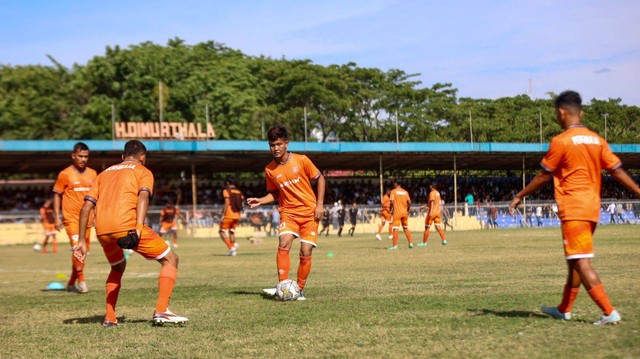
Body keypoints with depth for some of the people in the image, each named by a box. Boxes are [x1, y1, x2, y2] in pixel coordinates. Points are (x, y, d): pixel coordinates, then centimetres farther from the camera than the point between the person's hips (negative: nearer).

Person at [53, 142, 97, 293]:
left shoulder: (92, 174, 9)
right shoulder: (65, 174, -4)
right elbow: (57, 195, 0)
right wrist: (57, 217, -5)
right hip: (71, 218, -5)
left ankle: (71, 283, 21)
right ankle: (81, 280, -10)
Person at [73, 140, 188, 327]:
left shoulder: (105, 173, 30)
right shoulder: (143, 171, 15)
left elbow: (86, 207, 20)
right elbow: (143, 197, -6)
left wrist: (82, 241, 20)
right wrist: (138, 229, -19)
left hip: (102, 231, 6)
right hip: (126, 225, -5)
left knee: (118, 268, 32)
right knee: (170, 260, 8)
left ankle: (109, 317, 22)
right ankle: (161, 311, -7)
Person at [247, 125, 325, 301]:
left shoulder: (302, 160, -8)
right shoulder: (269, 170, 1)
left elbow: (320, 178, 2)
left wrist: (319, 204, -5)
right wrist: (260, 201, -7)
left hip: (309, 212, -2)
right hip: (288, 213, 2)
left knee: (306, 252, -5)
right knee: (283, 245, -22)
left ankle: (300, 289, 10)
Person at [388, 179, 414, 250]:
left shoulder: (393, 191, -3)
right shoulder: (405, 192, 9)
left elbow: (391, 202, -15)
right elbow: (409, 202, 2)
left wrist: (390, 209, -2)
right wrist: (407, 210, 13)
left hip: (397, 212, -5)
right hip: (404, 212, 5)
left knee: (395, 229, -4)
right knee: (406, 228, 16)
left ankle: (395, 246, -8)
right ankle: (410, 243, 14)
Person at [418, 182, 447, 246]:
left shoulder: (432, 193, -11)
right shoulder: (437, 193, 15)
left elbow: (432, 202, -22)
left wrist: (431, 212, -29)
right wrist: (424, 206, 32)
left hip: (432, 212, -8)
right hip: (438, 212, 8)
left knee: (427, 227, 0)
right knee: (438, 227, 6)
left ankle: (424, 242, 4)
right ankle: (444, 240, -4)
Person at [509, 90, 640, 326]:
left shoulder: (561, 141, -10)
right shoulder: (597, 140, 9)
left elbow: (543, 176, -4)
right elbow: (617, 171, 6)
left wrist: (519, 197, 6)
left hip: (573, 209, -8)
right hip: (592, 209, 8)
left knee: (581, 262, -8)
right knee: (575, 261, 18)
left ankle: (609, 312, -14)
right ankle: (564, 309, 29)